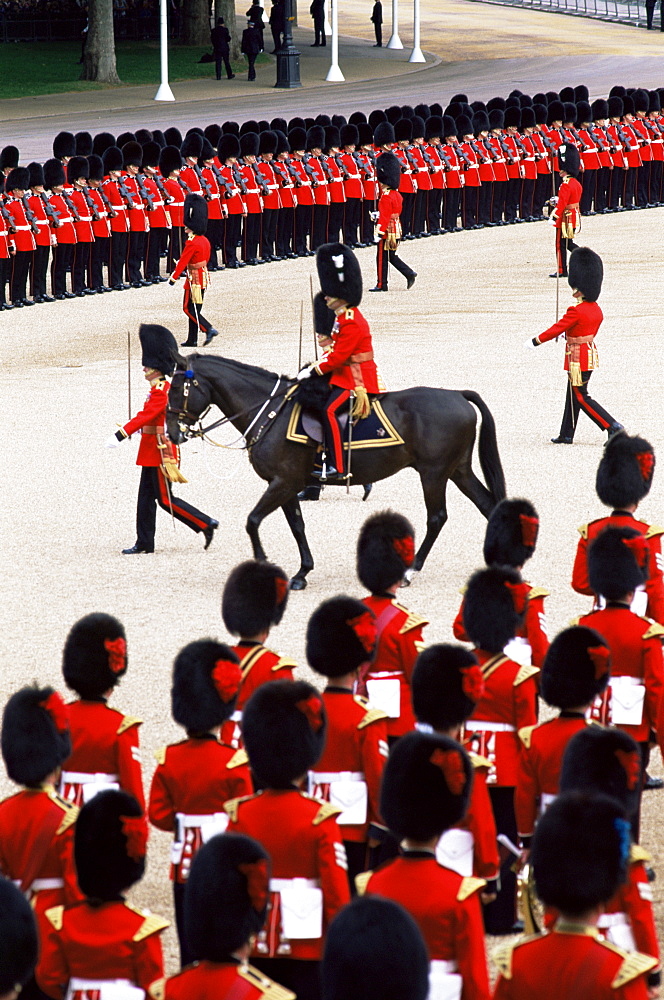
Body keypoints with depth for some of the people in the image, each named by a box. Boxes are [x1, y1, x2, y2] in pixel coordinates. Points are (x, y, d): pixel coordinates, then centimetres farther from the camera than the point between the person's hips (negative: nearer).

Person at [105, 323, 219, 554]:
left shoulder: (161, 391, -18)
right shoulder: (161, 388, 12)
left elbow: (146, 416, -27)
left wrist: (120, 435, -31)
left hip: (160, 453, -10)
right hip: (152, 454, 10)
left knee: (165, 499, -5)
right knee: (146, 498, 10)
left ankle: (206, 524, -1)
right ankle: (144, 543, 14)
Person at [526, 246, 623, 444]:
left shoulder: (576, 312, -22)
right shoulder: (596, 310, 3)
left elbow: (557, 329, -16)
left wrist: (536, 341, -4)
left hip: (578, 359, -9)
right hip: (591, 354, 9)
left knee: (581, 397, -2)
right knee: (573, 396, 17)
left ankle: (612, 426, -10)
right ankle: (566, 435, 23)